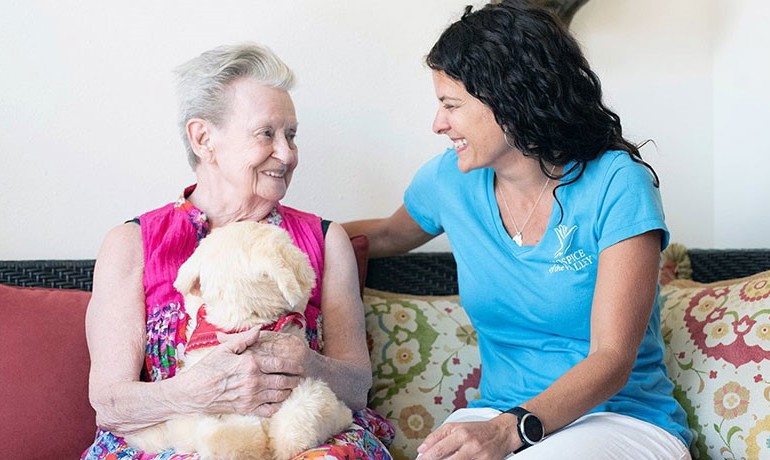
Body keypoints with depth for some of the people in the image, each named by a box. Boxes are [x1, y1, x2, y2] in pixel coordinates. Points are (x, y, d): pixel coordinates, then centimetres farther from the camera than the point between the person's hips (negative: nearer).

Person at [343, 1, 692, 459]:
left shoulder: (616, 185, -12)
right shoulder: (449, 180, 5)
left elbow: (612, 360, -18)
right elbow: (386, 236, 29)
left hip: (623, 418, -3)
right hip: (499, 416, 4)